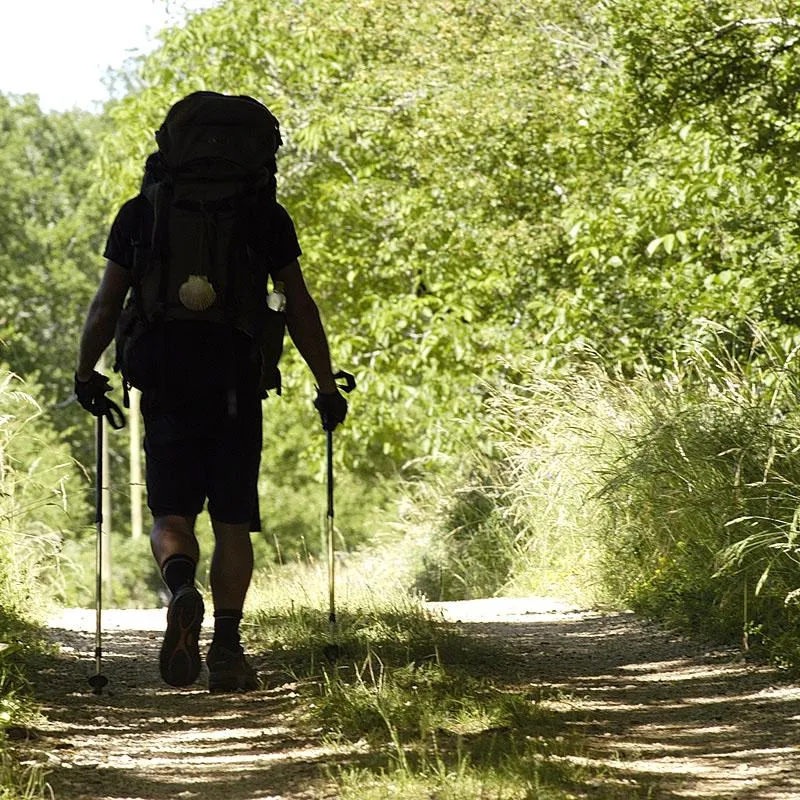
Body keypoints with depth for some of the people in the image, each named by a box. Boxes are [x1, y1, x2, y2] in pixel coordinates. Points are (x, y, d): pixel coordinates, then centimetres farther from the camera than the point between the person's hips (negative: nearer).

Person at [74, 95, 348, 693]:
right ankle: (227, 649, 0)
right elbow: (299, 307, 3)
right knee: (233, 522, 7)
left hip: (167, 389, 0)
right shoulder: (265, 216, 4)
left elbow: (106, 307, 7)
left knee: (171, 513, 7)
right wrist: (328, 386, 9)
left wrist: (85, 374, 21)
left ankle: (181, 587, -24)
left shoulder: (140, 212, 6)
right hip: (238, 389, 0)